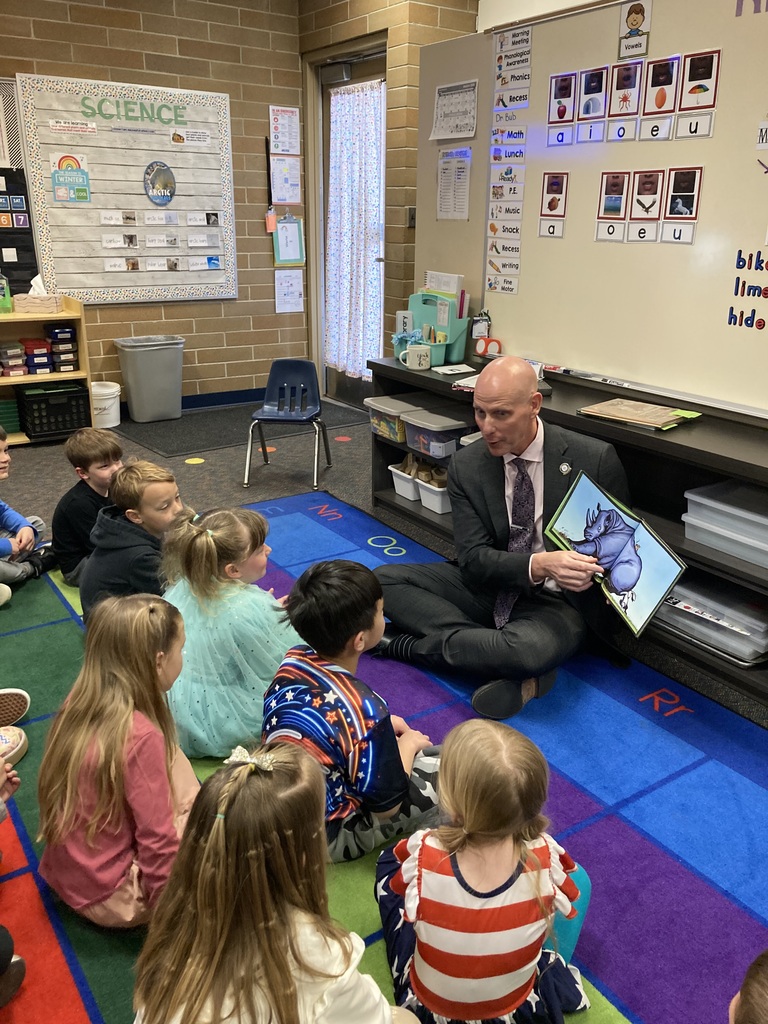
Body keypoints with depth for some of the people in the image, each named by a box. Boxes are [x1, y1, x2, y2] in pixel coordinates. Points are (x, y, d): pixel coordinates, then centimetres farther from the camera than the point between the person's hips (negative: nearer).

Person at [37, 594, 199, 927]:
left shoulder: (78, 703, -8)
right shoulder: (140, 735, -29)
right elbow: (157, 842, -22)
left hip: (64, 873, 7)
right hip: (108, 898, -7)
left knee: (174, 765, 7)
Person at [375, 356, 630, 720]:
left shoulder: (594, 458, -13)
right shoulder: (466, 466, -7)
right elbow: (474, 558, -13)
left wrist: (587, 571, -25)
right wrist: (539, 565, -33)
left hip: (557, 599, -4)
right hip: (488, 588, 4)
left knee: (532, 650, -39)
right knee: (384, 580, -15)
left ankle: (410, 645, -15)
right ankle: (510, 670, -20)